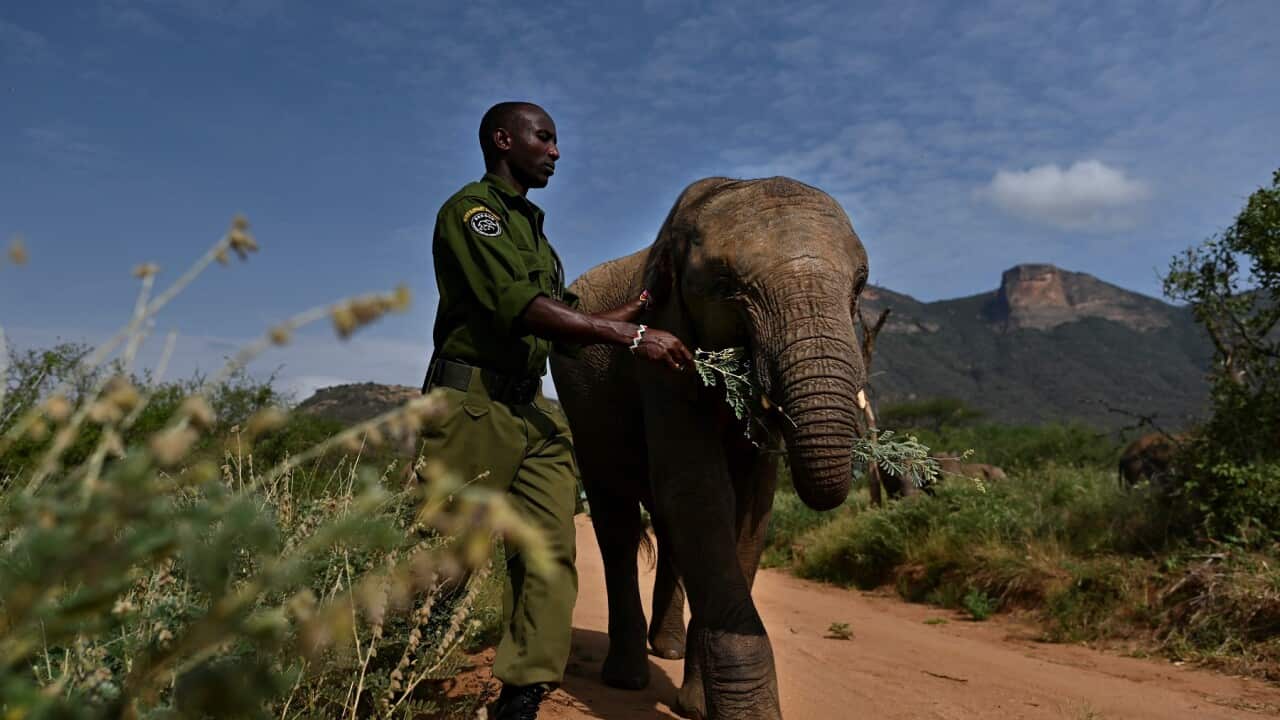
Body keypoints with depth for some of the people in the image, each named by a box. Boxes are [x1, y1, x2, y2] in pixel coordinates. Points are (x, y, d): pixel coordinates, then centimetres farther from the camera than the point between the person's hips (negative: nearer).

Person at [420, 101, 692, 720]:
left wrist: (616, 319, 6)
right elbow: (516, 307, -20)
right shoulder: (471, 208, -4)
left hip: (531, 408, 8)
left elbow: (558, 320, 21)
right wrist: (627, 337, -23)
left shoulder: (531, 227, 26)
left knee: (550, 551, -2)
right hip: (472, 404, -8)